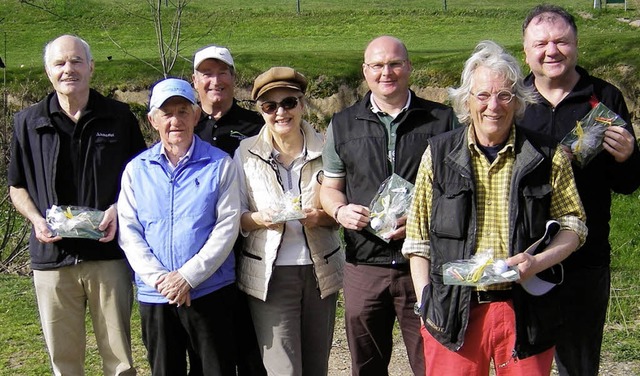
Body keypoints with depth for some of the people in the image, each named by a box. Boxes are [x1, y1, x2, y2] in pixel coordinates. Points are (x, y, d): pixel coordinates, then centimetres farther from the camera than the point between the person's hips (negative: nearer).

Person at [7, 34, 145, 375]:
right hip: (52, 256, 1)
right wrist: (36, 220, -6)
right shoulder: (28, 122, 6)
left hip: (108, 254, -1)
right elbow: (17, 187, 13)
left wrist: (118, 209, -9)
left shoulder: (119, 118, 4)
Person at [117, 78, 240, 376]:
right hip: (154, 295, 2)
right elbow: (128, 231, 1)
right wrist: (158, 278, -12)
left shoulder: (219, 164, -1)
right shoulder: (136, 169, 6)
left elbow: (227, 226, -8)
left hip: (210, 291, -2)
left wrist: (188, 276, -15)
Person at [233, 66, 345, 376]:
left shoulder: (325, 149, 3)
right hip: (270, 274, -2)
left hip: (321, 270, 2)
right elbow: (234, 216, 3)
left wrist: (321, 217, -13)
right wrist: (260, 219, -18)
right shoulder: (246, 153, 1)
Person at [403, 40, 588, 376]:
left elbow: (572, 223, 7)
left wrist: (538, 262, -11)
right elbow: (418, 236, 8)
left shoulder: (547, 157, 2)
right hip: (453, 313, 0)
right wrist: (425, 302, 1)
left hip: (526, 310, 0)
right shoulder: (439, 155, 4)